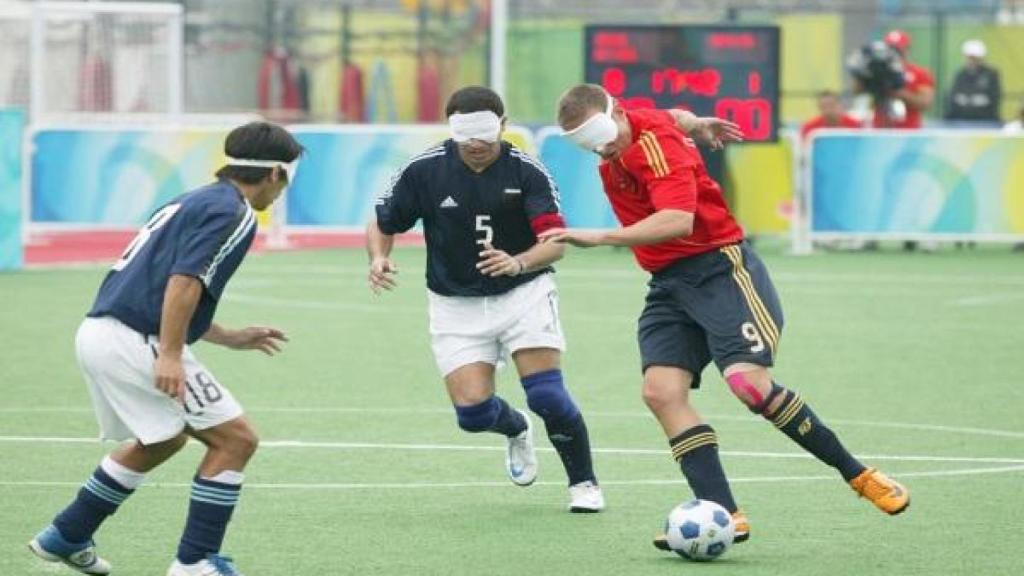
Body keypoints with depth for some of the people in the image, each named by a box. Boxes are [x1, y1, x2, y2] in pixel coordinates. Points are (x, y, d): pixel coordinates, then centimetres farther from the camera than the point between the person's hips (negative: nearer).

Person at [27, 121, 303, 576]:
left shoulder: (194, 202, 21)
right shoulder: (232, 213, -8)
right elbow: (184, 281, -22)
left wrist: (231, 338, 31)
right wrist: (171, 356, -26)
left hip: (98, 333, 10)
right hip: (134, 343, -10)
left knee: (162, 440, 30)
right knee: (235, 439, -3)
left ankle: (66, 536, 35)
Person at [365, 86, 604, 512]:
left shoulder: (527, 172, -14)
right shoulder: (424, 170, -10)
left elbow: (555, 242, -21)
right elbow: (382, 224, 2)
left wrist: (519, 263, -41)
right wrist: (379, 259, -20)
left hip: (523, 290, -2)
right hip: (456, 304, 2)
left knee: (547, 395, -16)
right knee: (472, 411, -11)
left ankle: (584, 484, 7)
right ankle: (516, 429, 27)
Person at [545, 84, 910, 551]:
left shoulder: (654, 139, -17)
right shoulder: (615, 151, 10)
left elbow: (678, 220, -31)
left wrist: (596, 238, -36)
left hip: (719, 268, -8)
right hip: (668, 283, 8)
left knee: (749, 383, -22)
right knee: (660, 391, -13)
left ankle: (858, 475, -5)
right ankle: (725, 516, -17)